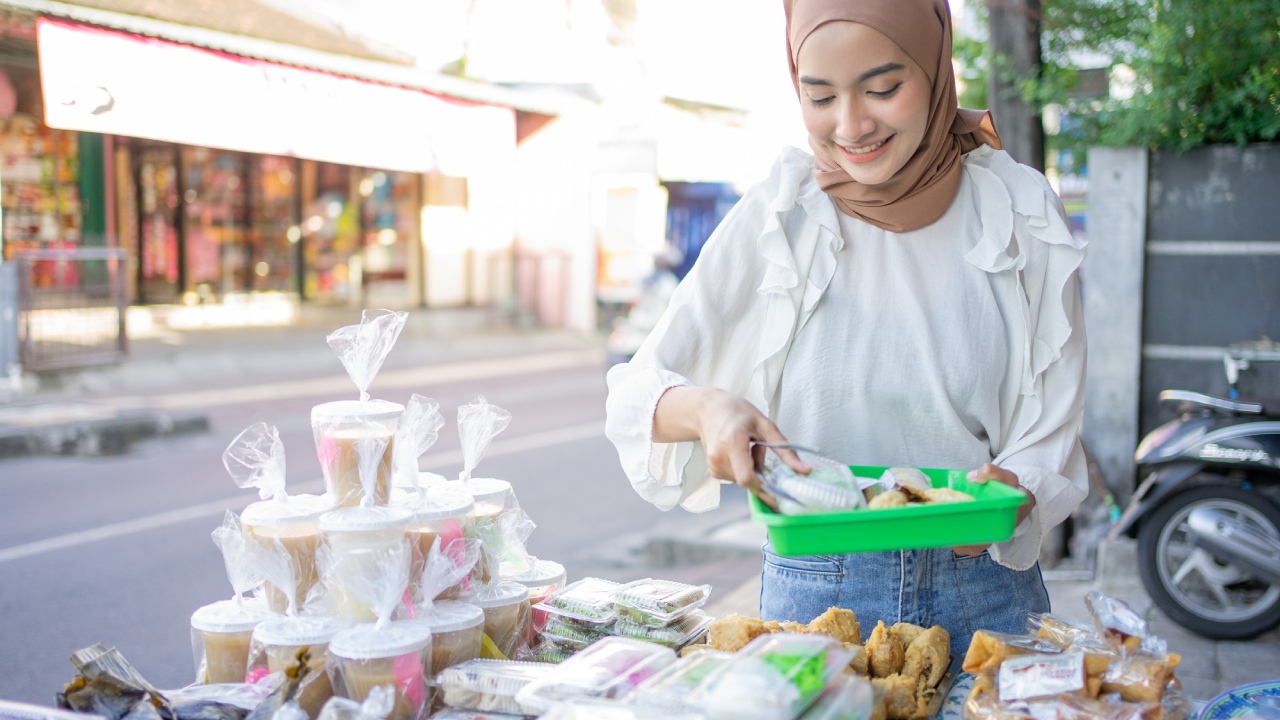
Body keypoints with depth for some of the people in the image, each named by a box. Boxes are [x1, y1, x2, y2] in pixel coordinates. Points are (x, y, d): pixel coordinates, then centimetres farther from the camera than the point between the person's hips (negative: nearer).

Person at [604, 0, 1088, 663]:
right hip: (814, 594, 0)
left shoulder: (1022, 218, -6)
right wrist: (704, 407, -27)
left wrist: (1009, 496, -24)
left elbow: (1048, 442, -3)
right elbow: (638, 391, -6)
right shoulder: (777, 218, -9)